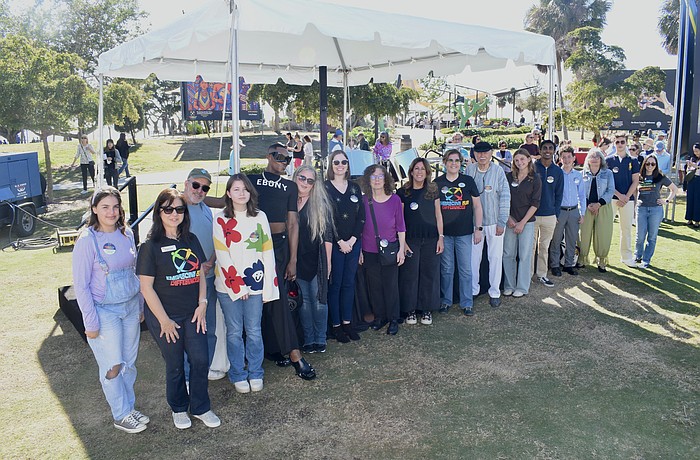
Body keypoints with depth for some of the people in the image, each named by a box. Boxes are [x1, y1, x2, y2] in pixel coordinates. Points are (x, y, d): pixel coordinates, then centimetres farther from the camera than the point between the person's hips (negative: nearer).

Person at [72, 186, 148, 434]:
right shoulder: (87, 241, -15)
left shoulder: (127, 234, 1)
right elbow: (81, 285, -12)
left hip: (131, 308, 5)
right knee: (113, 367, 4)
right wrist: (91, 323, -12)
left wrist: (140, 306, 12)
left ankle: (129, 407, 31)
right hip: (104, 312, -5)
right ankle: (122, 415, 21)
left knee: (129, 363, 15)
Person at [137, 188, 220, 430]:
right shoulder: (151, 246, -11)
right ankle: (178, 409, 34)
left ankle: (201, 408, 26)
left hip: (193, 313, 4)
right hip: (165, 316, -4)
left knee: (200, 360, 5)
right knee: (175, 365, 10)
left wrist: (202, 304, -1)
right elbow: (146, 287, -12)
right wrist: (164, 320, -12)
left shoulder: (191, 240, 4)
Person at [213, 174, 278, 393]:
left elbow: (268, 252, 4)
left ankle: (255, 374, 23)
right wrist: (237, 285, -10)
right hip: (229, 285, -1)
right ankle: (238, 375, 21)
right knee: (234, 332, 6)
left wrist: (269, 285, -1)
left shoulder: (260, 217, 5)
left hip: (254, 284, 1)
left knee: (254, 331, 7)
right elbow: (222, 255, -5)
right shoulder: (220, 219, 0)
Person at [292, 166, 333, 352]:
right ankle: (308, 339, 18)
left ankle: (320, 340, 15)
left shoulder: (320, 203, 0)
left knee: (319, 299, 3)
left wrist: (328, 260, -4)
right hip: (297, 259, 2)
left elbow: (328, 235, -1)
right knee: (303, 300, 8)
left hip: (316, 260, -2)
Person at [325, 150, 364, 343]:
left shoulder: (355, 188, 10)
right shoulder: (325, 188, -3)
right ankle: (336, 325, 10)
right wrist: (339, 242, -12)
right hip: (334, 244, -4)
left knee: (349, 283, 10)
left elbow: (361, 217, 6)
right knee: (335, 284, 1)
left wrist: (352, 240, -5)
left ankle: (347, 322, 20)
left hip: (353, 243, 4)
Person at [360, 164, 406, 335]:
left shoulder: (395, 199, -3)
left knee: (391, 285, 4)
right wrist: (359, 251, 3)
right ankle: (379, 317, 24)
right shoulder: (364, 200, -3)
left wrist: (401, 249, -2)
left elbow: (401, 226, 2)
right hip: (370, 252, 1)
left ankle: (393, 319, 17)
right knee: (374, 285, 9)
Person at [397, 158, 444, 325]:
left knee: (430, 274, 6)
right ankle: (410, 310, 14)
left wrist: (441, 237, 3)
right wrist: (402, 241, -6)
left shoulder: (433, 191, 7)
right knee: (410, 274, 2)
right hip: (411, 240, -2)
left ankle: (427, 310, 17)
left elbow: (438, 214, 10)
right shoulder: (403, 192, 0)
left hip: (431, 239, 2)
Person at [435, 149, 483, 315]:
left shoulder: (468, 181, 2)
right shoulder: (437, 183, 3)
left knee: (466, 269, 4)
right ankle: (446, 300, 22)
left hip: (464, 233, 0)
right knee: (446, 268, 9)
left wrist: (478, 228, 0)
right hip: (444, 233, 1)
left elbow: (477, 205, 6)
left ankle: (467, 303, 15)